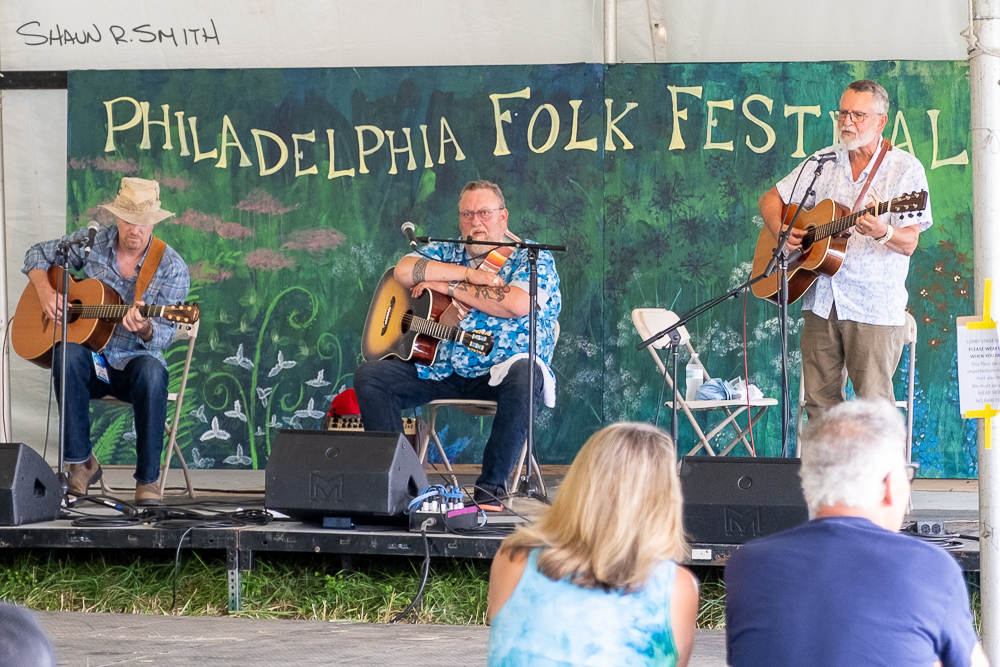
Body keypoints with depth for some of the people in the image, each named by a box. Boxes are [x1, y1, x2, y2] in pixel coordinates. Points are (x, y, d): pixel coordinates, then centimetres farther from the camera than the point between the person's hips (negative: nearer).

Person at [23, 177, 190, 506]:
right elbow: (37, 254, 15)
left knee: (151, 372, -38)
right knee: (68, 355, -35)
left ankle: (147, 479, -31)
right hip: (91, 358, 2)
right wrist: (45, 290, -4)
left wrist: (145, 329, -34)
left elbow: (163, 337, -10)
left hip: (133, 360, -1)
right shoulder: (92, 243, 1)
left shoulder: (172, 268, -6)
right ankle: (81, 462, -27)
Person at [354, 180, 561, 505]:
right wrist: (468, 274, -10)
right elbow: (403, 271, -4)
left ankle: (491, 485, -33)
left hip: (499, 370, -5)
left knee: (523, 378, -40)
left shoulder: (532, 257, 2)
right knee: (369, 377, -13)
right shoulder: (445, 252, 16)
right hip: (439, 368, 5)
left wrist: (448, 287, -12)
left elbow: (518, 304, -19)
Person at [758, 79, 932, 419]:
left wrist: (883, 233, -31)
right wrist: (781, 231, -3)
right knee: (819, 401, 4)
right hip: (822, 300, 5)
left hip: (874, 307, -5)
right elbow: (770, 199, 18)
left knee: (874, 407, -8)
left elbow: (909, 243, -9)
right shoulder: (824, 162, 11)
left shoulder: (906, 169, -3)